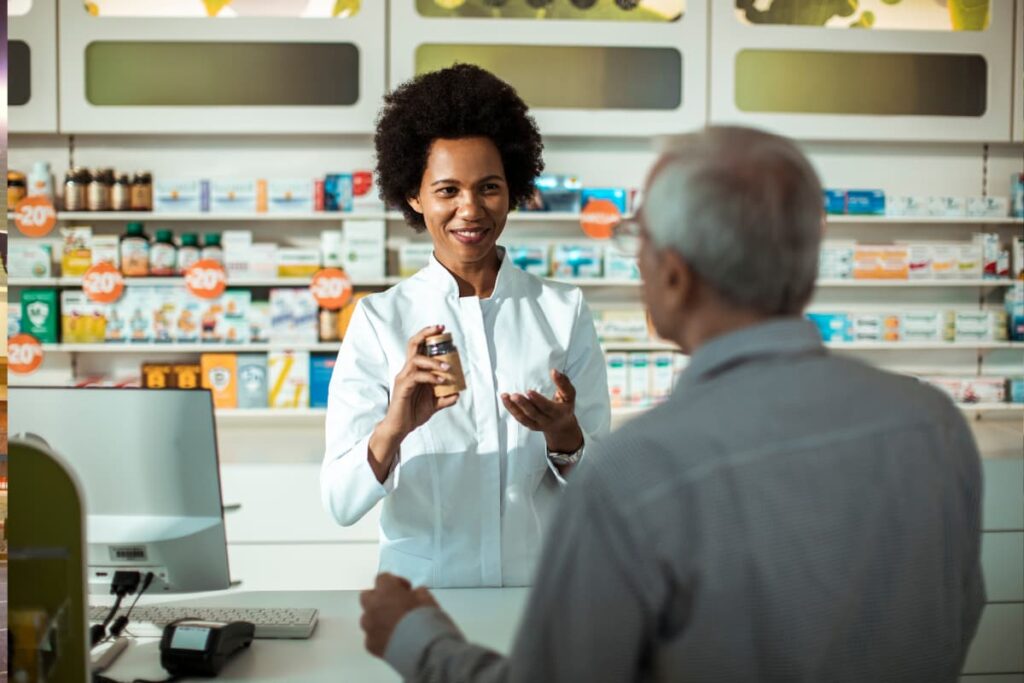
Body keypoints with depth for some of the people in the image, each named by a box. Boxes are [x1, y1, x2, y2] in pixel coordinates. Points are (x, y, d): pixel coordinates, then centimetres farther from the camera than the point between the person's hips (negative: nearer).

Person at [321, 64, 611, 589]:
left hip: (544, 585, 2)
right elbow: (340, 503, -5)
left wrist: (562, 434, -13)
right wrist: (394, 427, -23)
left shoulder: (564, 311, 7)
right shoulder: (378, 320, 3)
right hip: (422, 588, -1)